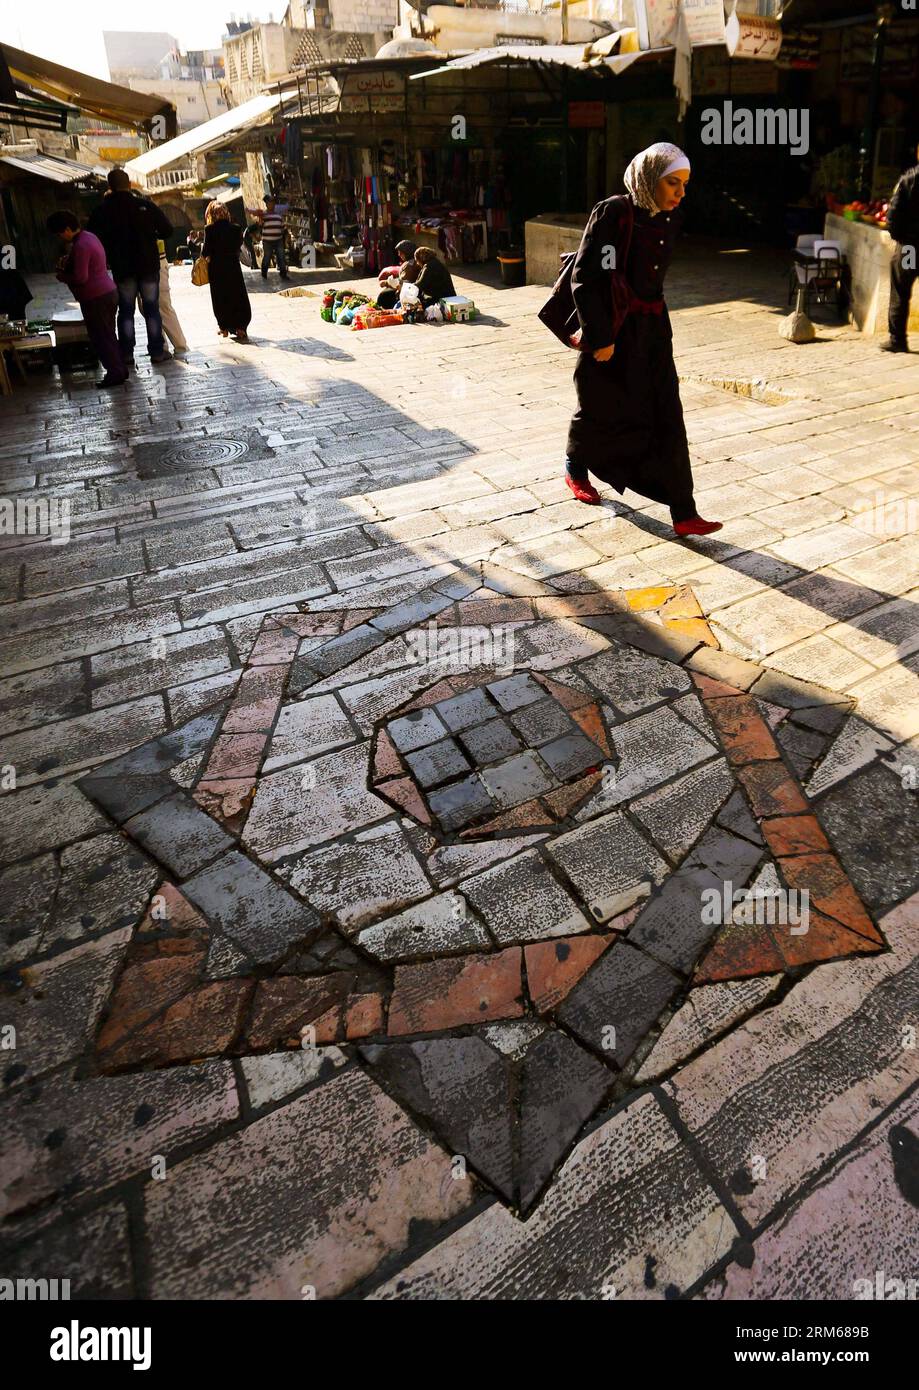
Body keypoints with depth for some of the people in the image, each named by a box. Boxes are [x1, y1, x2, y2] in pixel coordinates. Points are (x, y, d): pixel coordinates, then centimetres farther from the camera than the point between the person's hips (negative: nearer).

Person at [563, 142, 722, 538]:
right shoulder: (612, 213, -13)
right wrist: (599, 337, -18)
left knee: (666, 416, -2)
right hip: (613, 330, -6)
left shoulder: (669, 218, 6)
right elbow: (585, 278, -16)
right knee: (601, 408, 11)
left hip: (652, 329, 6)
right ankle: (576, 466, 44)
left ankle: (683, 514, -3)